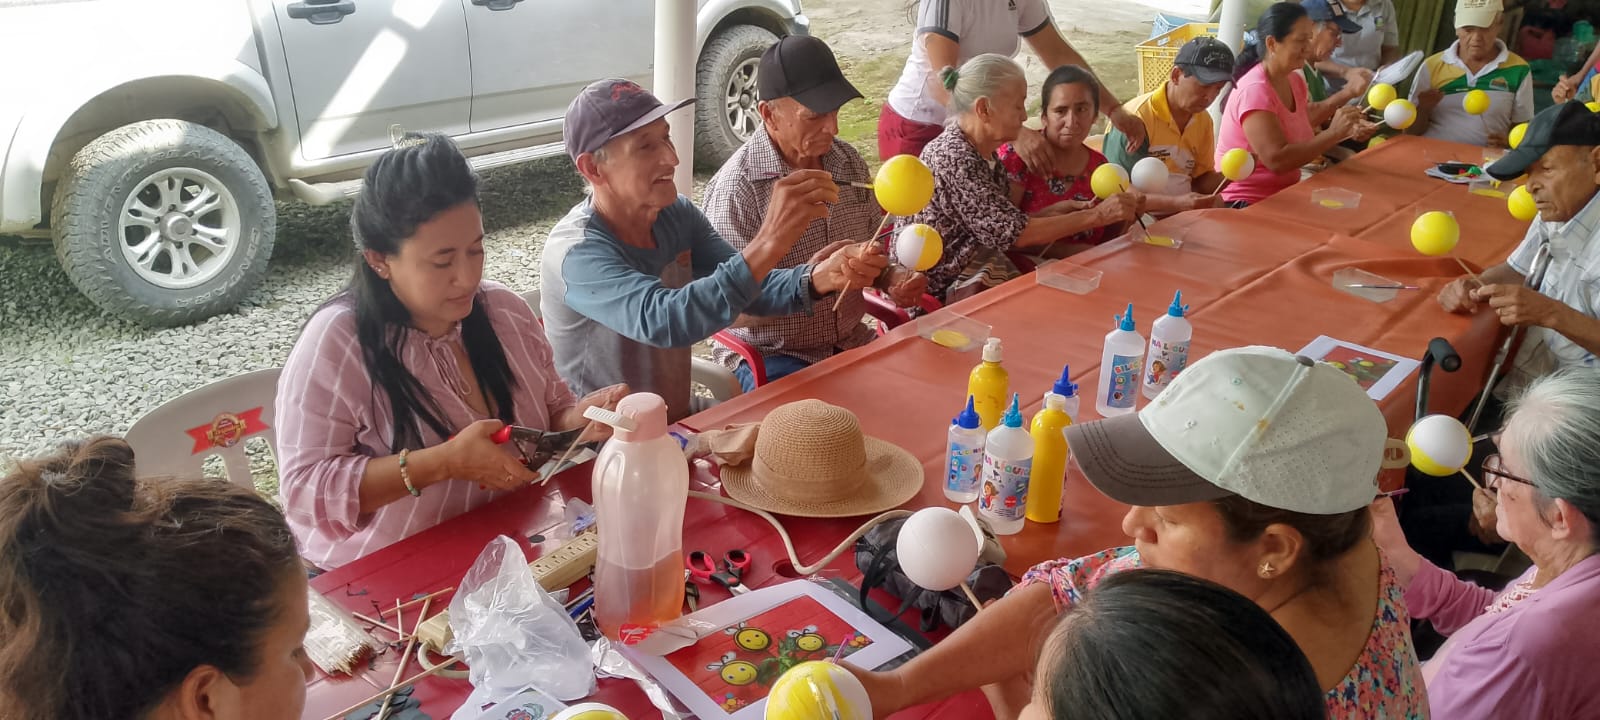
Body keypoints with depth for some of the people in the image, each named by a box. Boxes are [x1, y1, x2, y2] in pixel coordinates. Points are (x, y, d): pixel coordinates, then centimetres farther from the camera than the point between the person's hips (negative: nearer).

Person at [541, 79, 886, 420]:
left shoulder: (677, 214, -2)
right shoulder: (575, 253, -23)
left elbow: (747, 287, -2)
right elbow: (664, 322, -38)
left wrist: (820, 279, -21)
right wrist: (769, 242, -46)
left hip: (680, 422, 6)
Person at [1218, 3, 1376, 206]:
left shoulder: (1295, 80, 7)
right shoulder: (1255, 90, -20)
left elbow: (1305, 136, 11)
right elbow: (1277, 160, -26)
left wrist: (1346, 132, -5)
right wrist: (1333, 133, -23)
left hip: (1283, 193, 9)